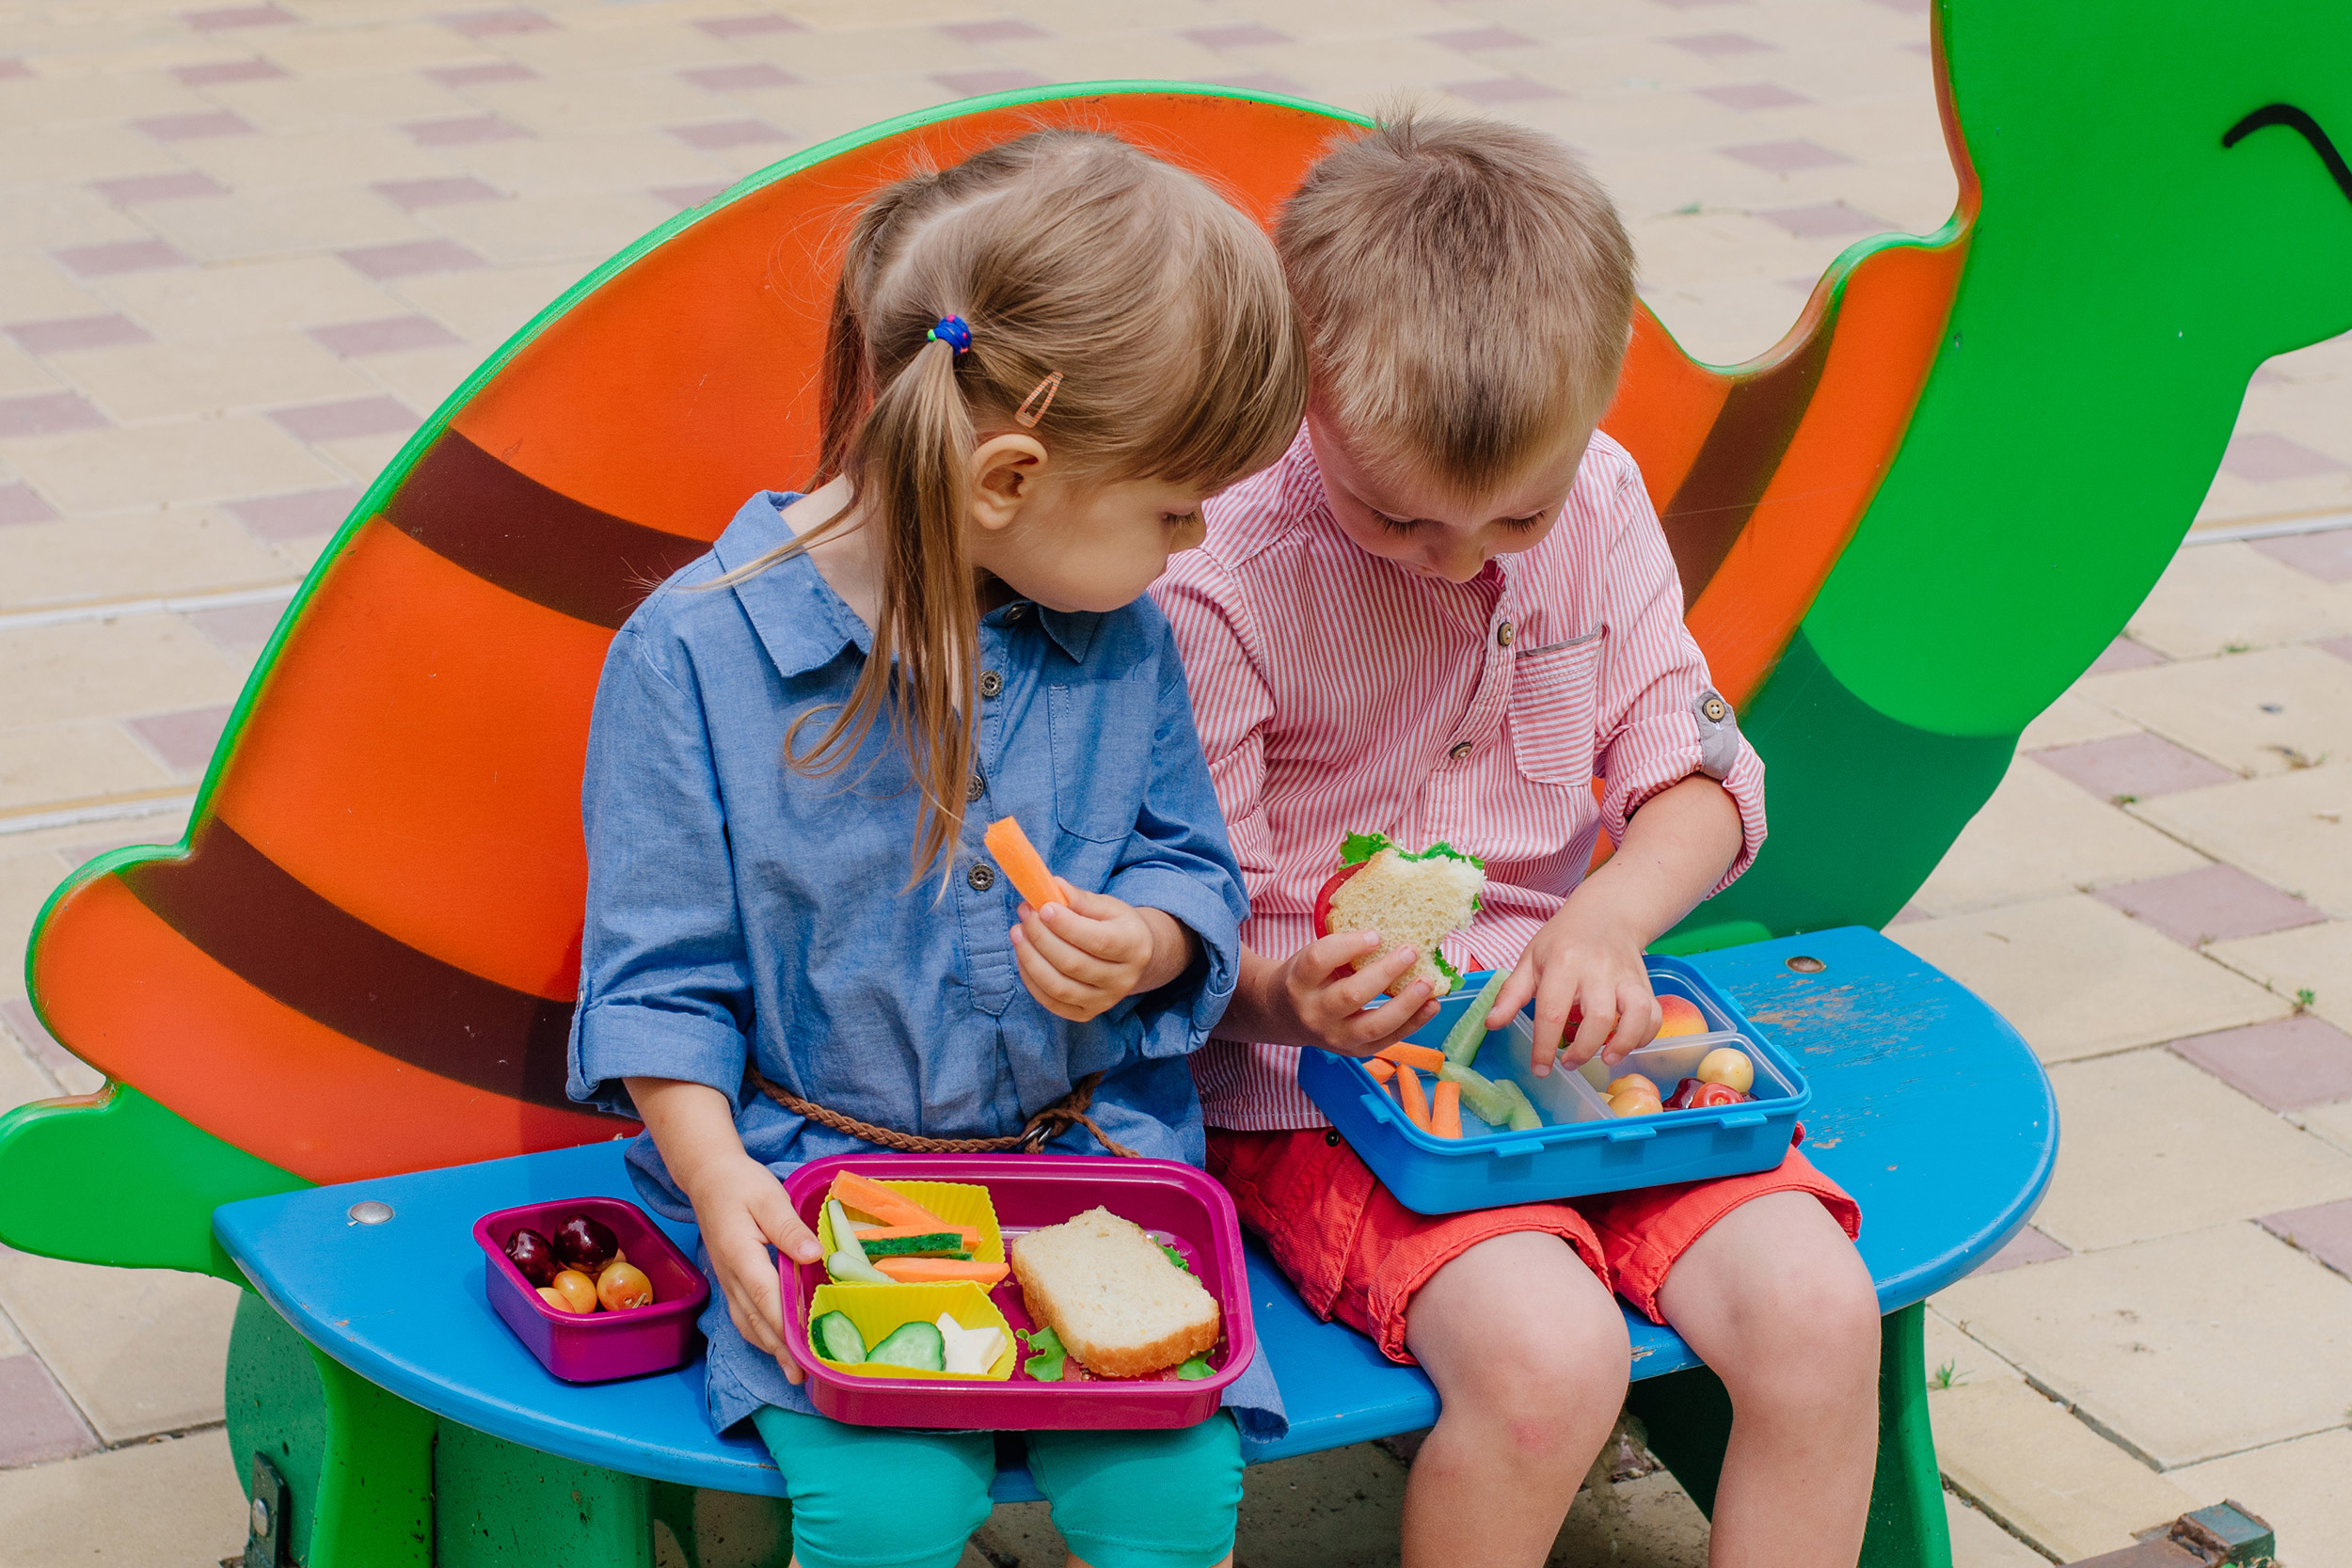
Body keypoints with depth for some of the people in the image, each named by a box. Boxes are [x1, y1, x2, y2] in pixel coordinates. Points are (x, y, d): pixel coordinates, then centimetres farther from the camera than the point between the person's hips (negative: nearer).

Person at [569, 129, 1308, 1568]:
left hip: (1093, 1149, 3)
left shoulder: (1122, 640, 1)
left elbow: (1193, 871, 11)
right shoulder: (694, 651, -12)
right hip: (818, 1172, -3)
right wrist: (721, 1180, -18)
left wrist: (1145, 944, -12)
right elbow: (660, 977, -5)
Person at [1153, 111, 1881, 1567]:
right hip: (1318, 1072, -5)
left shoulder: (1599, 504, -1)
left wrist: (1608, 918, -16)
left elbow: (1703, 777, 6)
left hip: (1565, 1030, 5)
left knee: (1818, 1311, -18)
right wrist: (1292, 994, -33)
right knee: (1548, 1352, -30)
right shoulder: (1223, 584, -16)